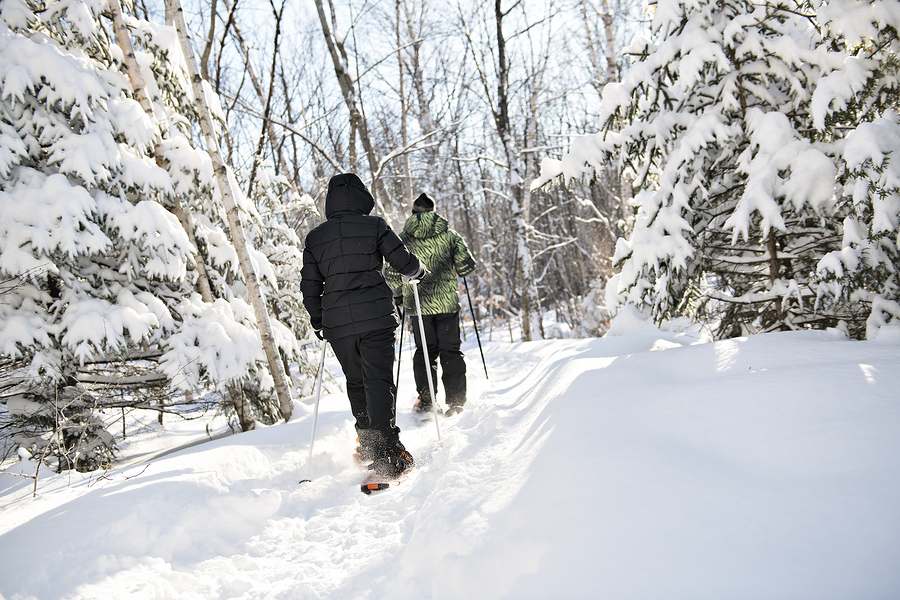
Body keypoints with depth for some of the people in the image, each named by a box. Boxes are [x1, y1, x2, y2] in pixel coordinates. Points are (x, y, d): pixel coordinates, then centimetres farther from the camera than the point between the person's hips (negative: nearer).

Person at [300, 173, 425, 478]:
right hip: (375, 318, -3)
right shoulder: (374, 225, 0)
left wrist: (318, 322, 25)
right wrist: (417, 270, 22)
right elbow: (404, 263, -1)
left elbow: (310, 286, 13)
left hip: (337, 324, 4)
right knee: (379, 381, -5)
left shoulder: (314, 237, 11)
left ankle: (368, 443, 27)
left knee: (356, 382, 19)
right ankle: (387, 451, -15)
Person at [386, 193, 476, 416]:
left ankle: (425, 399, 10)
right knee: (450, 351, 7)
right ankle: (455, 400, 4)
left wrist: (398, 294, 15)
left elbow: (391, 274, -2)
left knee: (425, 351, 15)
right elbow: (466, 265, -3)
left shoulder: (403, 239, 2)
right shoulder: (448, 234, 1)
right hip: (447, 302, -1)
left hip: (418, 305, 1)